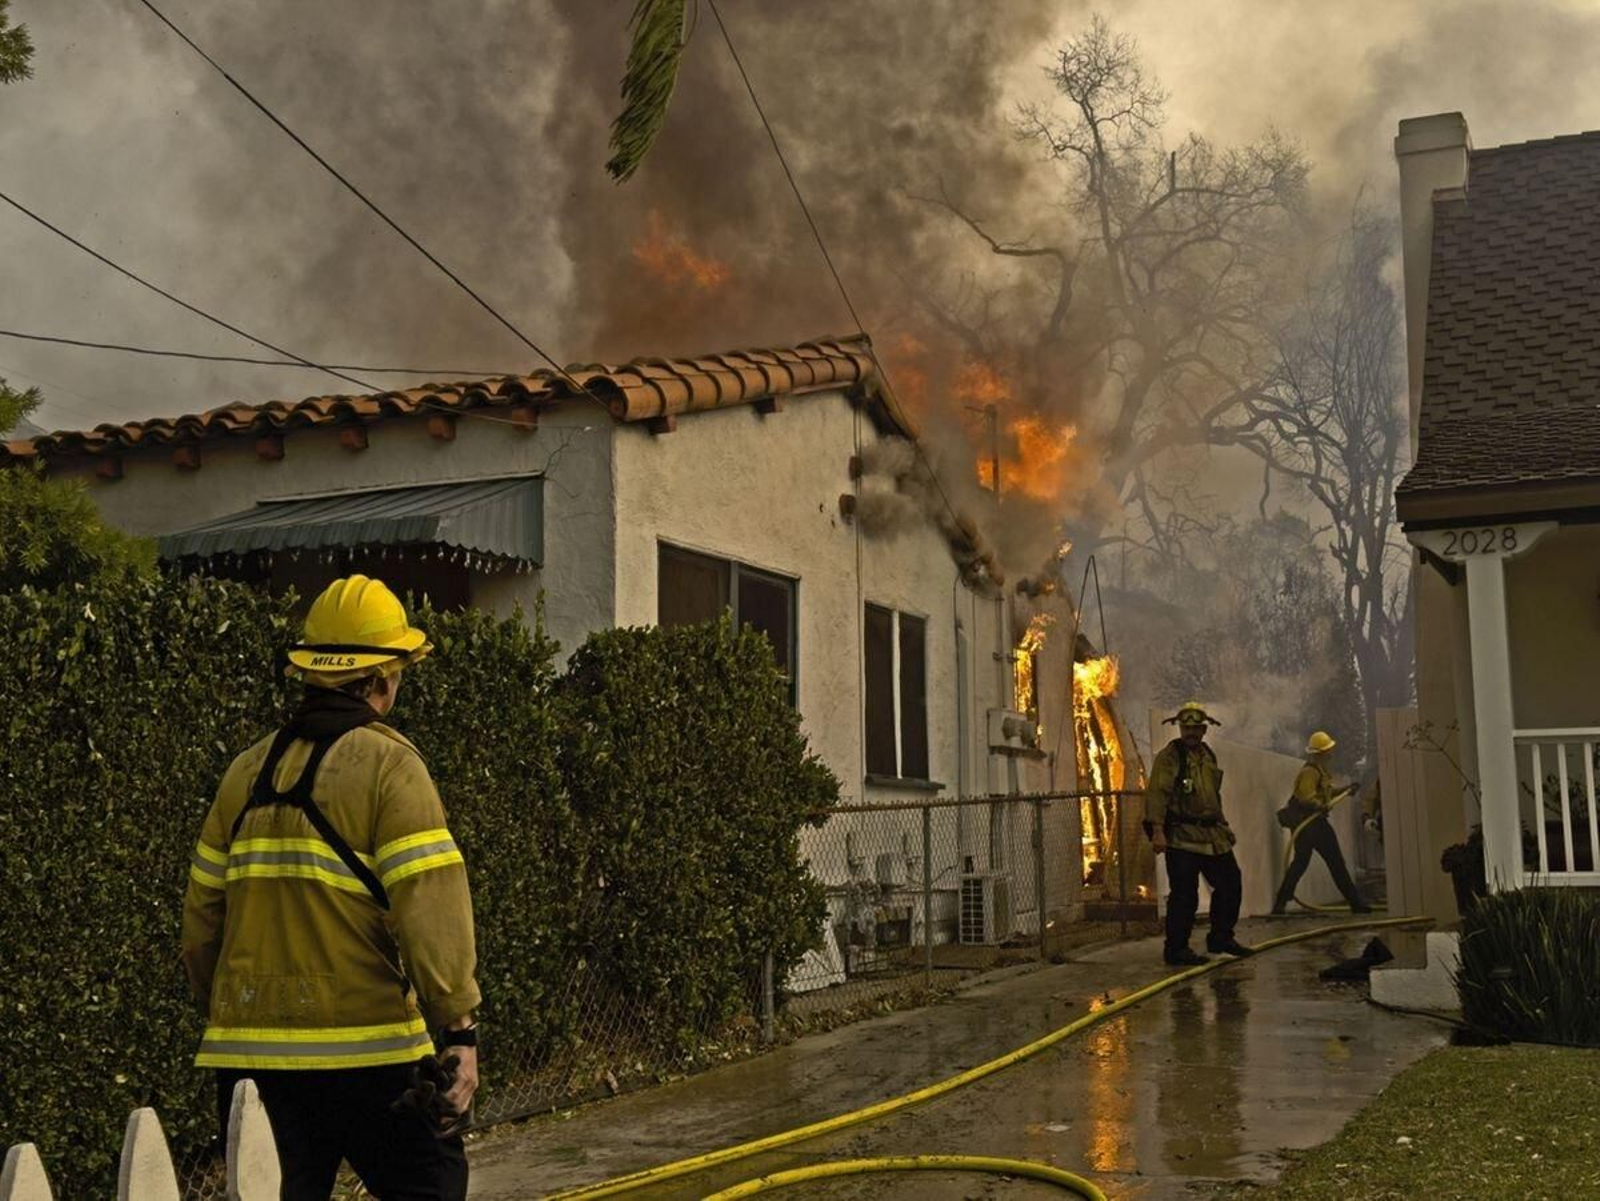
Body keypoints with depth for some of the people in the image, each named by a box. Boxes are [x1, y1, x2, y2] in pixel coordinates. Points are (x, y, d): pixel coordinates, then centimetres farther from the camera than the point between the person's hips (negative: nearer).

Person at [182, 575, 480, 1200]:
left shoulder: (248, 771, 10)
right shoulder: (387, 765, -8)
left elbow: (202, 916, 13)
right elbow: (430, 908, -16)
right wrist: (458, 1028, -12)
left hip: (250, 1051, 6)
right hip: (363, 1051, -5)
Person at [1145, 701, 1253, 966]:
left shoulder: (1208, 756, 17)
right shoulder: (1168, 757, -9)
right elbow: (1156, 794, -18)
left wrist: (1223, 825, 25)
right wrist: (1157, 830, -27)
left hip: (1212, 835, 8)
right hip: (1182, 837, -8)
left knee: (1230, 883, 13)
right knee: (1184, 895, -7)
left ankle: (1221, 938, 27)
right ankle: (1176, 949, 3)